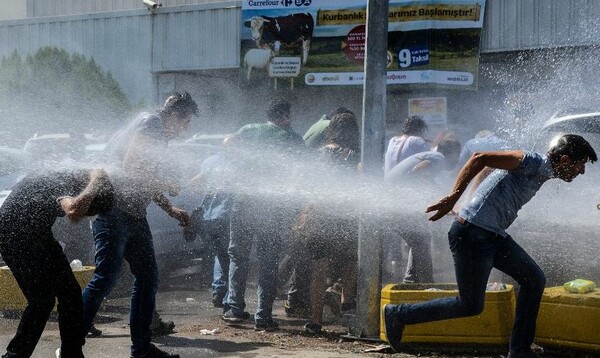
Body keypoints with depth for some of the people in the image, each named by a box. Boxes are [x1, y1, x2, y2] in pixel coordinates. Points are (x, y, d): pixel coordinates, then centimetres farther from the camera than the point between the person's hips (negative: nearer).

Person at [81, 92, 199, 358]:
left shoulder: (159, 134, 21)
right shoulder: (150, 124, -9)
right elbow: (129, 166, -21)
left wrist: (171, 210, 26)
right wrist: (166, 183, -10)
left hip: (134, 216, 10)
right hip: (114, 209, -10)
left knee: (148, 277, 11)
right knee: (106, 277, -15)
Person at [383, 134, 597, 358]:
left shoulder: (542, 172, 16)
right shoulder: (533, 162, -14)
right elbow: (480, 158, -21)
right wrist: (453, 197, -27)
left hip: (494, 236, 10)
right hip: (472, 233, -10)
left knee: (534, 279, 8)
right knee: (471, 306, -4)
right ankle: (398, 315, 8)